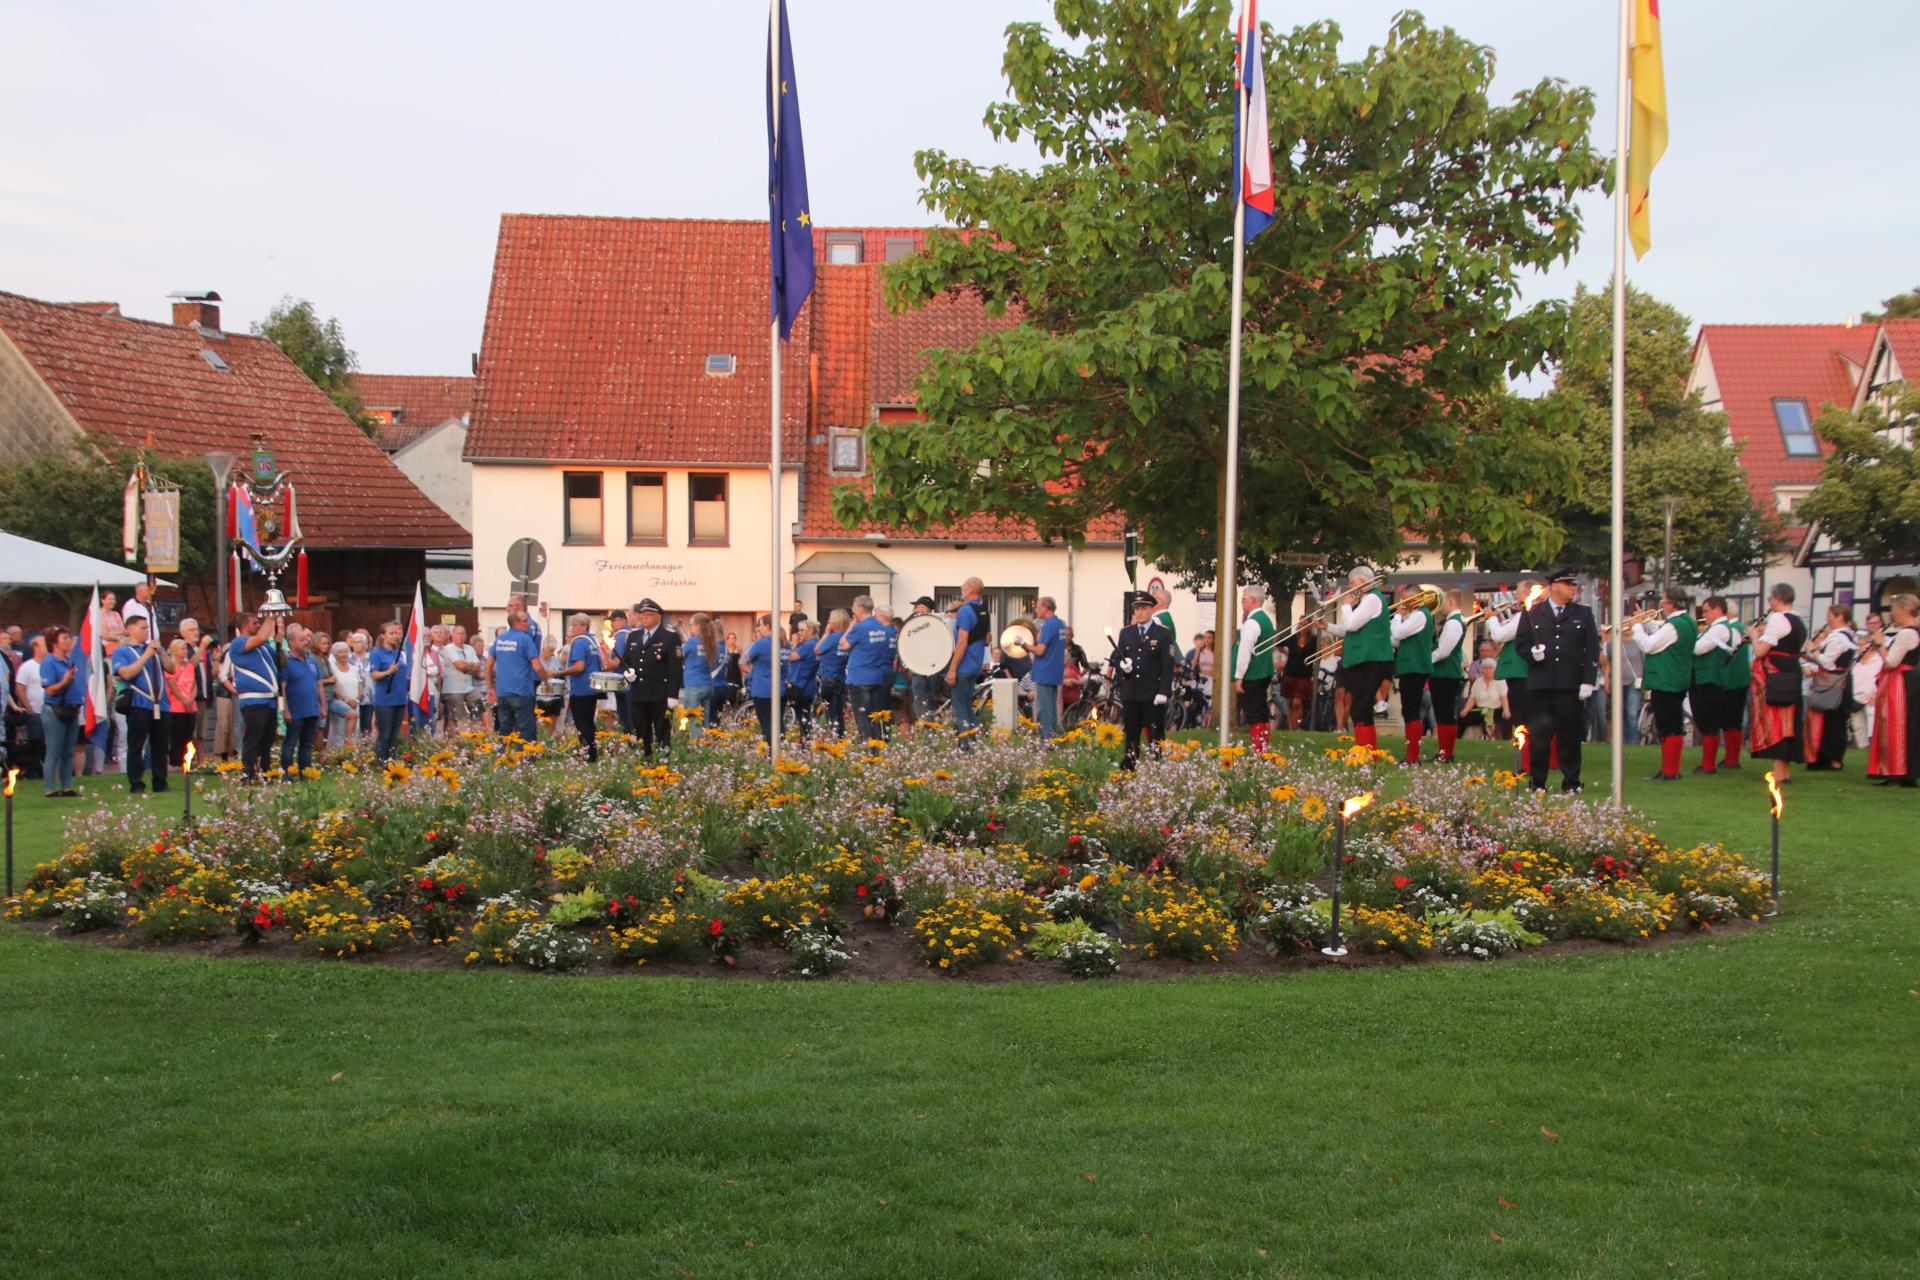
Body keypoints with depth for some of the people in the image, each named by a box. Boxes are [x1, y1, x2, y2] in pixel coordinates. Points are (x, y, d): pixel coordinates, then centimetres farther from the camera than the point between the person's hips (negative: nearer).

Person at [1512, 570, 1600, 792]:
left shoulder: (1583, 614, 9)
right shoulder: (1532, 613, 8)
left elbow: (1592, 649, 5)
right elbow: (1520, 641, 9)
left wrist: (1588, 682, -3)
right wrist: (1532, 653, -13)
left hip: (1571, 685, 1)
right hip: (1540, 684, 0)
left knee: (1570, 735, 4)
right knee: (1538, 734, 1)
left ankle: (1571, 782, 11)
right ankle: (1537, 782, 7)